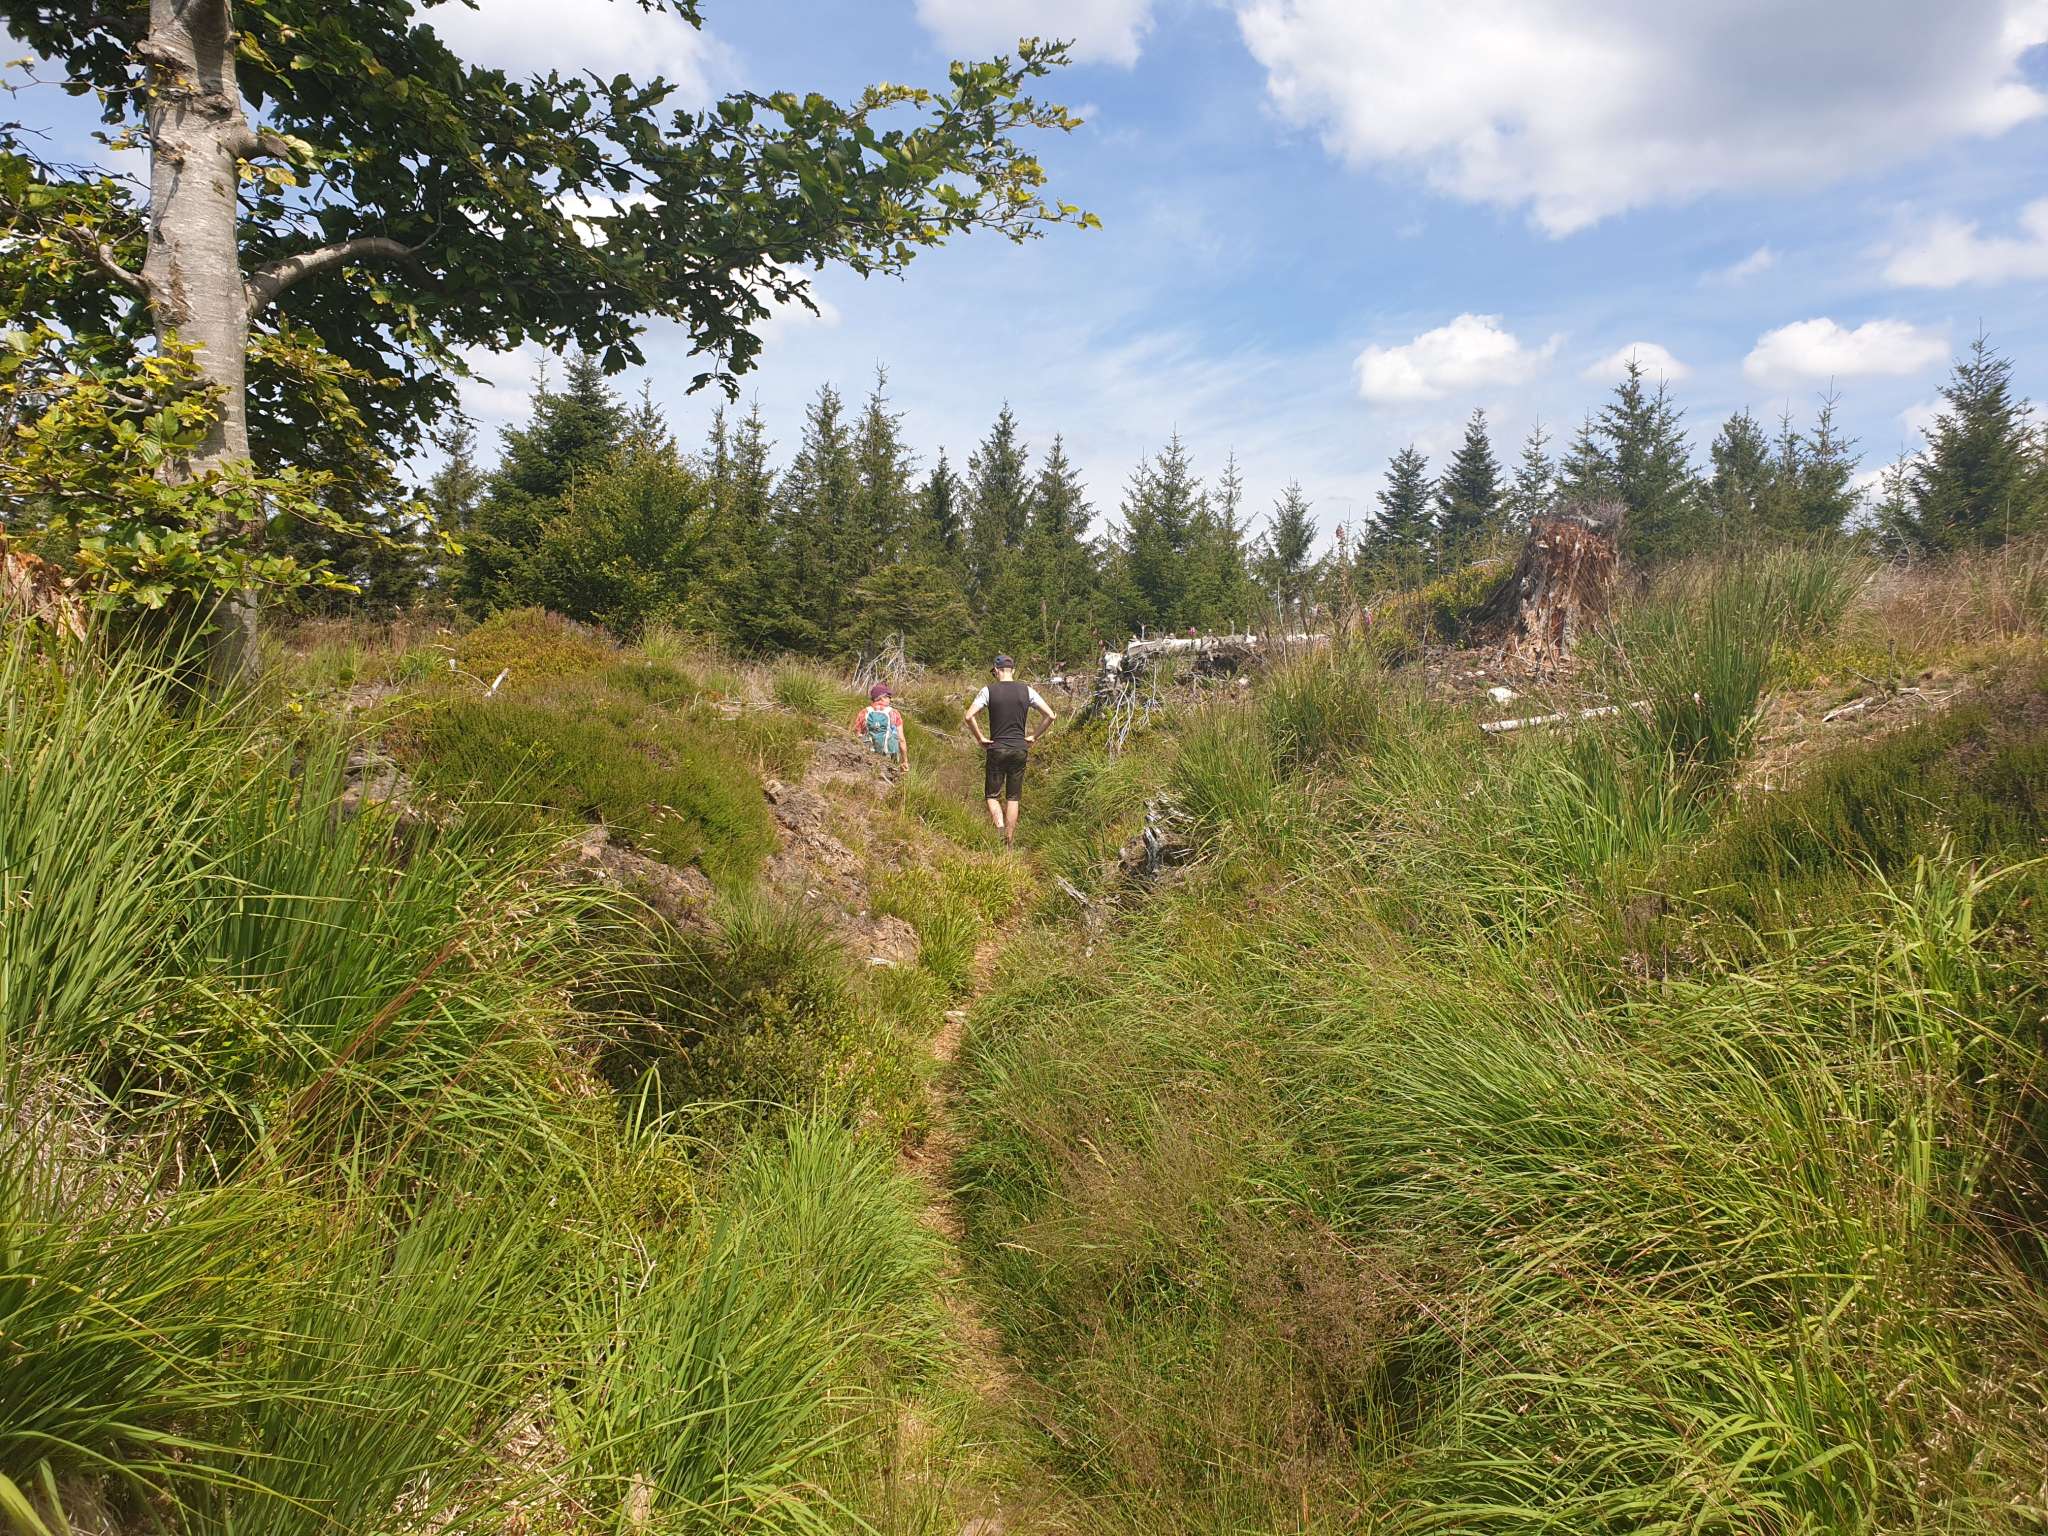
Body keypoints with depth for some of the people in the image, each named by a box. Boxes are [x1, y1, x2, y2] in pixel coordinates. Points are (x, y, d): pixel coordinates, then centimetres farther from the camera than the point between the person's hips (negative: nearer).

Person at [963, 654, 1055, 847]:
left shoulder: (989, 690, -6)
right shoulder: (1027, 690, 0)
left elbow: (969, 716, -16)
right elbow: (1051, 716, -2)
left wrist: (981, 738, -5)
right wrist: (1033, 737, 6)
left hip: (996, 749, -2)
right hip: (1020, 750, 2)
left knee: (993, 795, 9)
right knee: (1013, 798, 10)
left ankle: (1000, 829, -16)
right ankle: (1010, 843, 12)